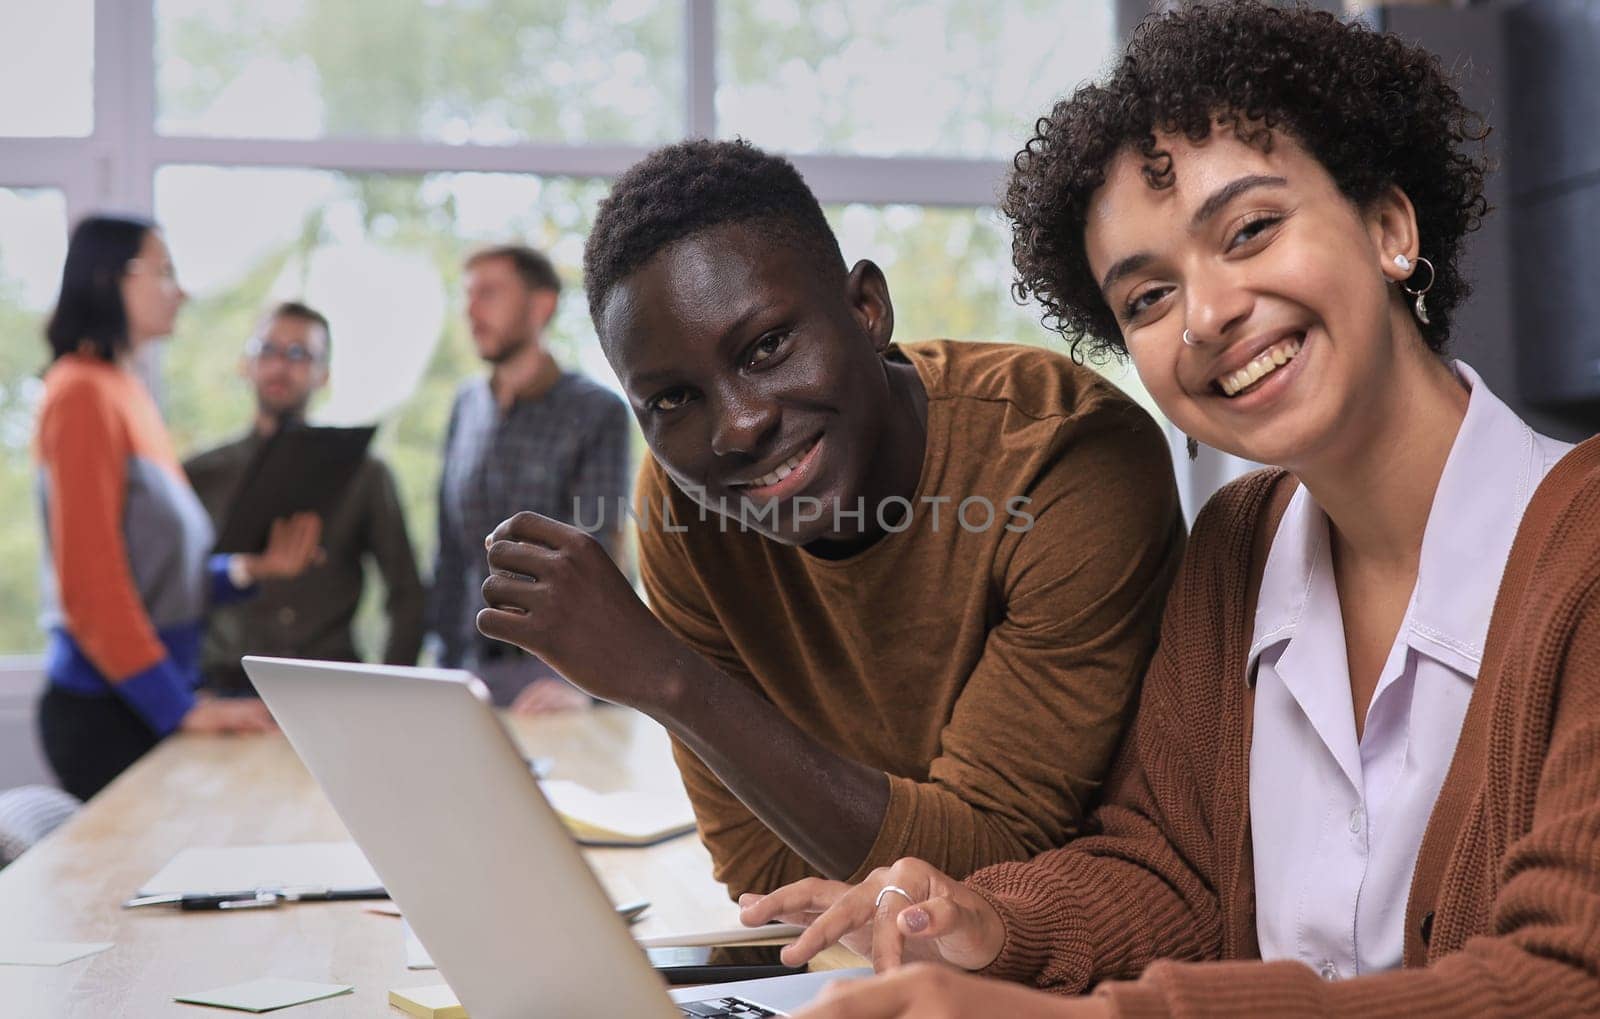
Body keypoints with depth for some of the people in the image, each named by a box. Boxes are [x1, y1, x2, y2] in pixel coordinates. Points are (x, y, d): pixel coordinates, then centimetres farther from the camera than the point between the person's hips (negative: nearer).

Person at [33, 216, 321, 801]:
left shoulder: (129, 393, 14)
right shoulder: (83, 392, -11)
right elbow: (90, 580, -17)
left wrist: (252, 569, 3)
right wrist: (183, 708, -19)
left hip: (150, 701, 8)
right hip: (106, 709, -8)